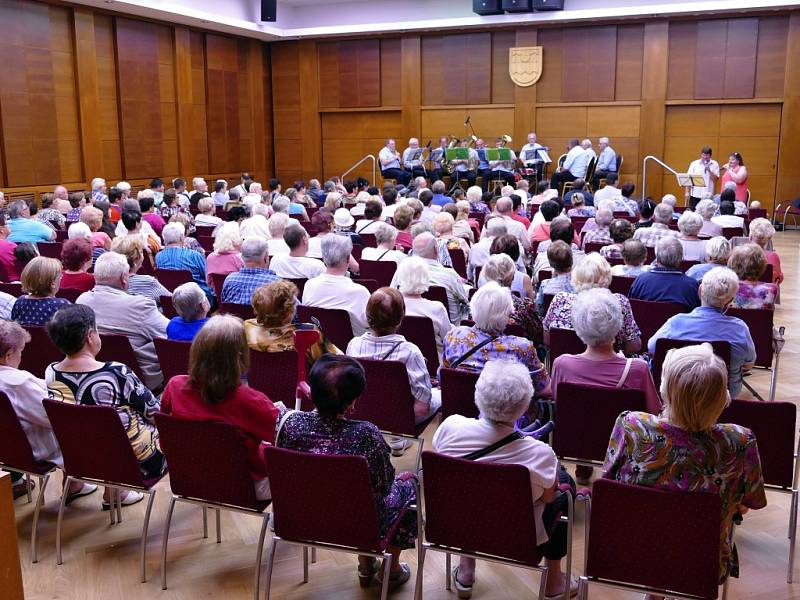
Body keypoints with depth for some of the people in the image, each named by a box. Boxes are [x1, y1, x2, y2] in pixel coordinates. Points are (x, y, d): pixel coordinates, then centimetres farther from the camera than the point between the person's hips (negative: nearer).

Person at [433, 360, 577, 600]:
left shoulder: (450, 426, -23)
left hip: (455, 526, 3)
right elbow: (549, 496, -10)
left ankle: (465, 573, 36)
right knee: (565, 482, 19)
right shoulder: (539, 454, -31)